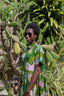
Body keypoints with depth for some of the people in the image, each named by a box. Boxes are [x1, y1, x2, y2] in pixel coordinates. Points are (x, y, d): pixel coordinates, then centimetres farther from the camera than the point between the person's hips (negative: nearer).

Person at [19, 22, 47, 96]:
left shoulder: (38, 49, -11)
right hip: (26, 85, 8)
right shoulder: (27, 50, 15)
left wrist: (28, 90, -22)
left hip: (34, 86, -8)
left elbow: (37, 70, -17)